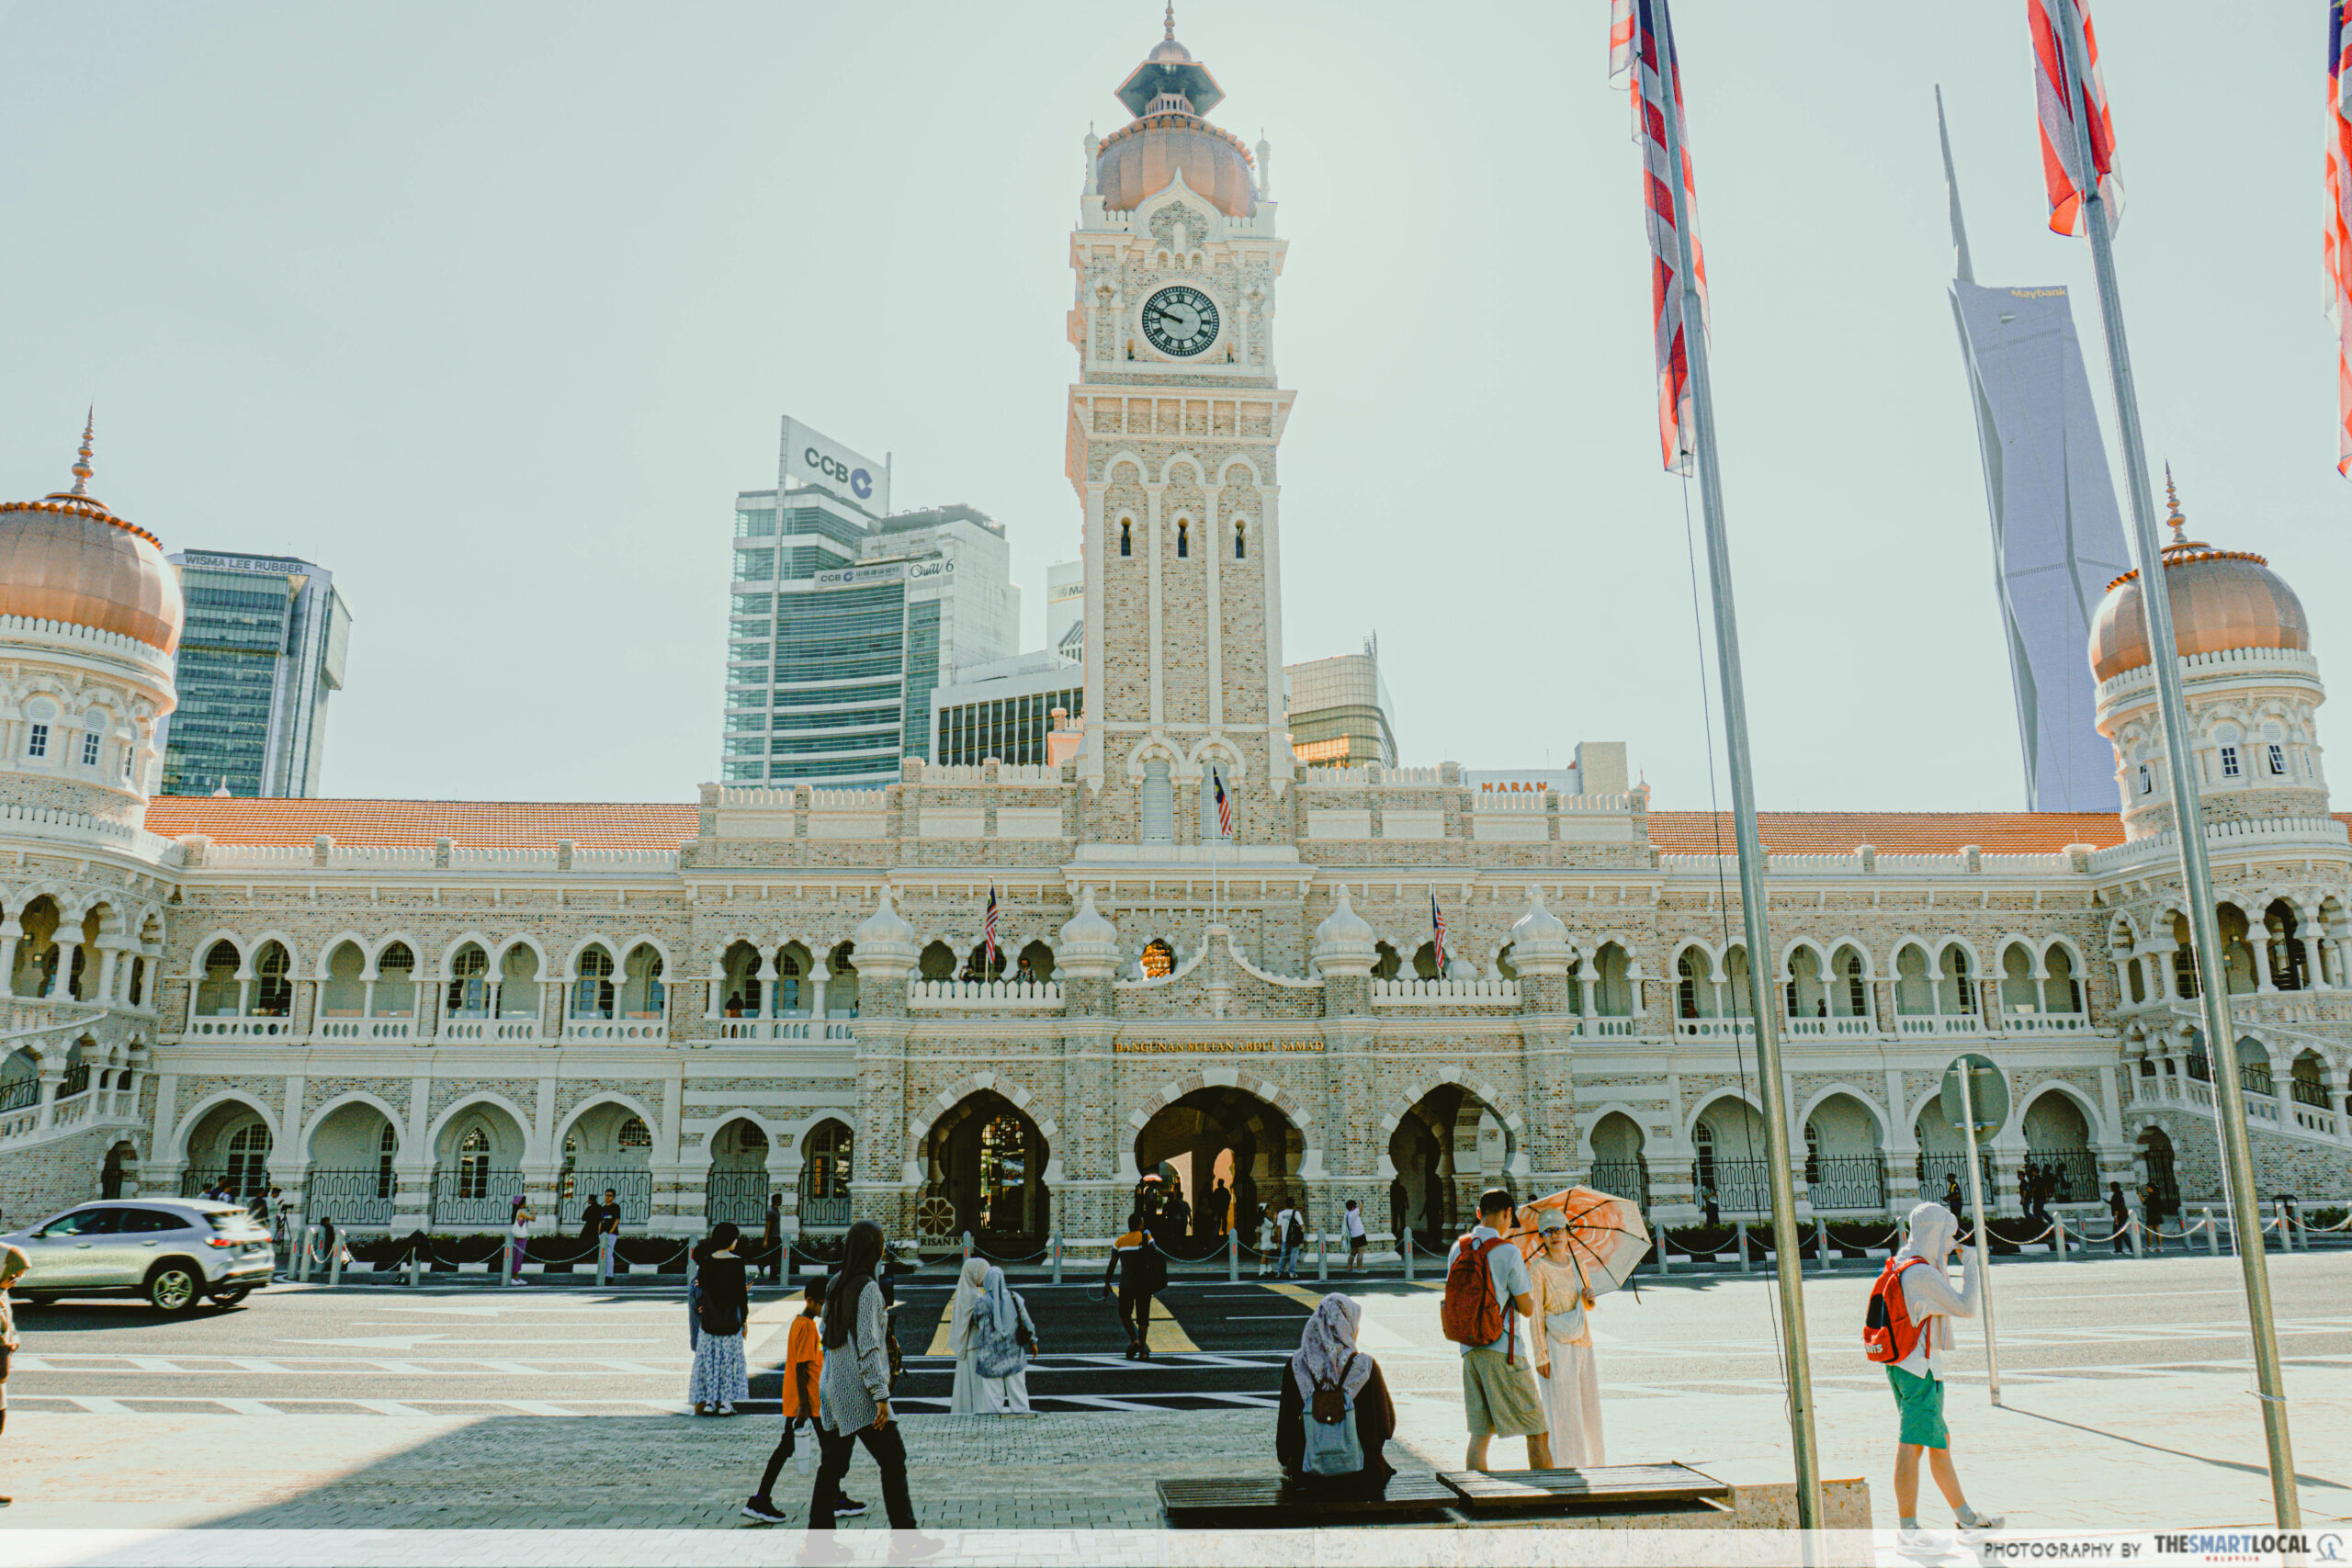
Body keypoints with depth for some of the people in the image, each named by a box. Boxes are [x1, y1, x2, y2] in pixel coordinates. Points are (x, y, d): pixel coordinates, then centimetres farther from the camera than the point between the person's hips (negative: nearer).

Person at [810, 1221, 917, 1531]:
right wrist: (881, 1394, -16)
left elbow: (828, 1335, 15)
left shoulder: (835, 1284, 9)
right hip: (858, 1391, -8)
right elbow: (867, 1345, -17)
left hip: (832, 1388, 8)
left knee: (832, 1464, 11)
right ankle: (904, 1530, -2)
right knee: (893, 1459, -2)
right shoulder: (867, 1287, -13)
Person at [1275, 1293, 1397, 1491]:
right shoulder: (1366, 1367, -13)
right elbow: (1386, 1425, -2)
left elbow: (1286, 1422, 1)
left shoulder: (1296, 1366, -8)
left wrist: (1286, 1463, 18)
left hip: (1309, 1476, 2)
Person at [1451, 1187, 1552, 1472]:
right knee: (1537, 1433, 5)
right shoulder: (1508, 1252, -11)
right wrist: (1530, 1287, 13)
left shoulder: (1458, 1248, 6)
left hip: (1469, 1349, 6)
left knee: (1479, 1434, 11)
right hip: (1504, 1352, -6)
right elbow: (1527, 1309, -7)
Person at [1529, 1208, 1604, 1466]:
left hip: (1582, 1341, 6)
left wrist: (1590, 1299, -4)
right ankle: (1563, 1464, 4)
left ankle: (1590, 1461, 23)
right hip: (1556, 1345, -6)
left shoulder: (1576, 1263, 9)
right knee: (1561, 1408, -4)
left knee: (1588, 1404, 11)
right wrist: (1541, 1355, -14)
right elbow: (1536, 1314, -10)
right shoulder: (1539, 1269, -9)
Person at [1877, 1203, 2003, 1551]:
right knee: (1912, 1446, -9)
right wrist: (1971, 1265, -5)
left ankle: (1967, 1518, 30)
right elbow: (1966, 1308, -17)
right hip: (1920, 1368, -11)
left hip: (1901, 1366, 11)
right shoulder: (1922, 1273, -19)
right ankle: (1908, 1529, -7)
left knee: (1939, 1443, 18)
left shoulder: (1901, 1267, 13)